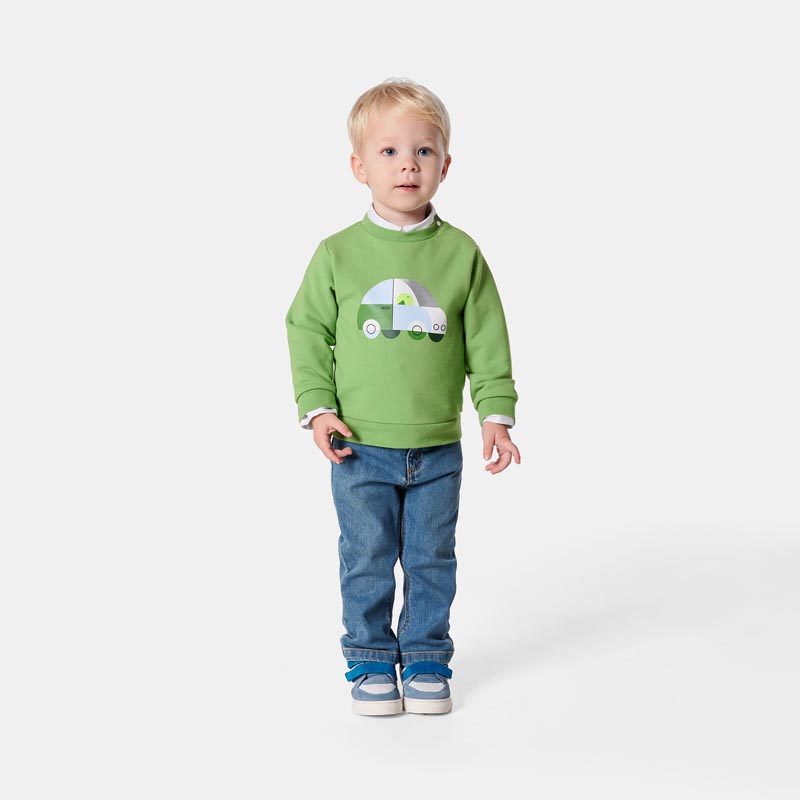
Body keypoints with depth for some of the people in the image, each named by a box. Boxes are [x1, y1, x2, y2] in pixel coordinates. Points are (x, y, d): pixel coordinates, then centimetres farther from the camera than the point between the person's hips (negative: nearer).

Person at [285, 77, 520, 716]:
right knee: (367, 562, 8)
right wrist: (317, 407, -6)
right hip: (359, 448, -1)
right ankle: (371, 661, 24)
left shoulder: (461, 253, -2)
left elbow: (487, 340, 2)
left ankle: (426, 661, 27)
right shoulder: (339, 253, -4)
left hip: (437, 450, 1)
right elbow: (307, 329, 2)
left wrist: (496, 412, -4)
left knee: (431, 562, 11)